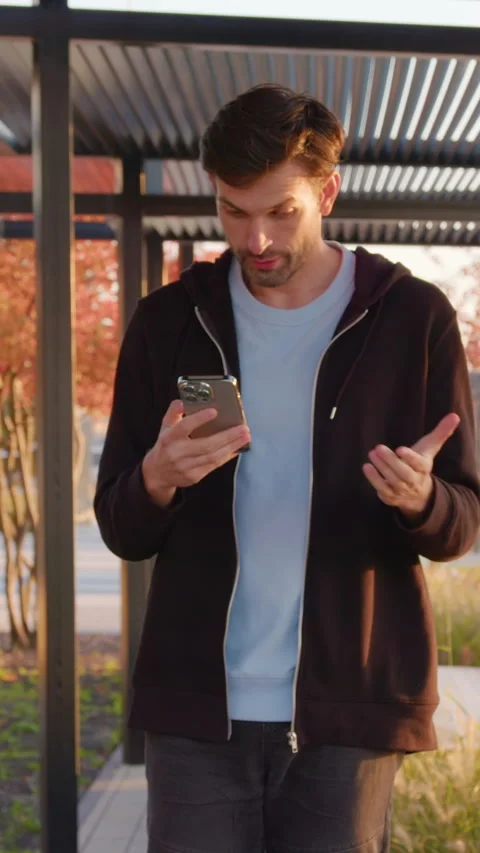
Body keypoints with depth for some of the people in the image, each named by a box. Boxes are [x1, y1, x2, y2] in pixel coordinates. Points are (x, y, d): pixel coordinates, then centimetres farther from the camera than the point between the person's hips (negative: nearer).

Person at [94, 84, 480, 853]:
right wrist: (157, 480, -18)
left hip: (348, 711, -1)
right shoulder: (169, 322, 4)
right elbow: (121, 530, 4)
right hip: (197, 708, 1)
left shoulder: (414, 319, -1)